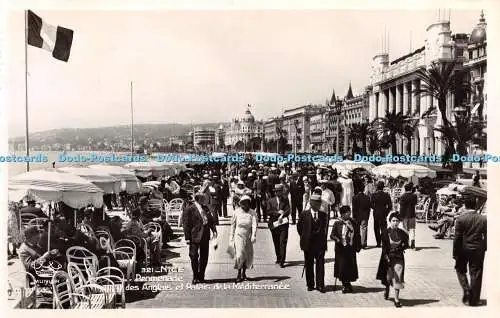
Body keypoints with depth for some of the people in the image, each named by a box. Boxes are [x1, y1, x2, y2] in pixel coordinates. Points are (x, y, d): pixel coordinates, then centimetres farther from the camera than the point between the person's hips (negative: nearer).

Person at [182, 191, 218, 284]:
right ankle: (195, 277, 14)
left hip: (205, 237, 6)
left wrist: (214, 230, -1)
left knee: (204, 257, 10)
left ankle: (201, 276, 23)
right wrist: (187, 237, -12)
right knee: (194, 257, 1)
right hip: (194, 237, -6)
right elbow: (186, 224, -8)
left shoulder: (205, 208, 13)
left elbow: (211, 220, 14)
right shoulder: (189, 209, -7)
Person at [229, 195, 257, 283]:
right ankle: (239, 274, -3)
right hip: (238, 235, -2)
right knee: (239, 254, -12)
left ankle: (243, 273, 26)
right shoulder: (237, 212, -2)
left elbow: (254, 225, -13)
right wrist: (231, 237, 7)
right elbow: (233, 225, 6)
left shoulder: (252, 213, -2)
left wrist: (253, 236, -27)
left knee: (248, 255, 7)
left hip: (248, 236, 2)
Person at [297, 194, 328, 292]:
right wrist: (304, 238, 6)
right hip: (308, 244, -1)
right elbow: (299, 227, 7)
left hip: (320, 244, 1)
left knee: (320, 265, 0)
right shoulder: (304, 214, -1)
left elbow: (325, 228, 12)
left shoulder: (324, 215, 4)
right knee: (308, 265, 8)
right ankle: (310, 285, 20)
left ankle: (320, 285, 7)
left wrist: (323, 239, 6)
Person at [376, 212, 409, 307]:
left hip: (398, 257, 1)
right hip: (388, 257, -1)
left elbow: (406, 245, 12)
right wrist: (386, 257, -19)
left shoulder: (402, 233, 0)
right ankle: (387, 289, 43)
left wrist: (401, 248, -9)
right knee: (388, 277, 10)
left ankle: (396, 299, 2)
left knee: (397, 278, -4)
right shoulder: (385, 232, -7)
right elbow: (384, 246, -10)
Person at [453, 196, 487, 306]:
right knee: (476, 274, 9)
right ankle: (473, 300, 14)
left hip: (464, 249, -2)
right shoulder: (483, 219, -3)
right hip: (478, 250, 2)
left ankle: (466, 290, 2)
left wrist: (455, 253, -3)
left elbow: (457, 238, -10)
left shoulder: (460, 219, -12)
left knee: (460, 269, 20)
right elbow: (486, 236, 1)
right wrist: (483, 249, 14)